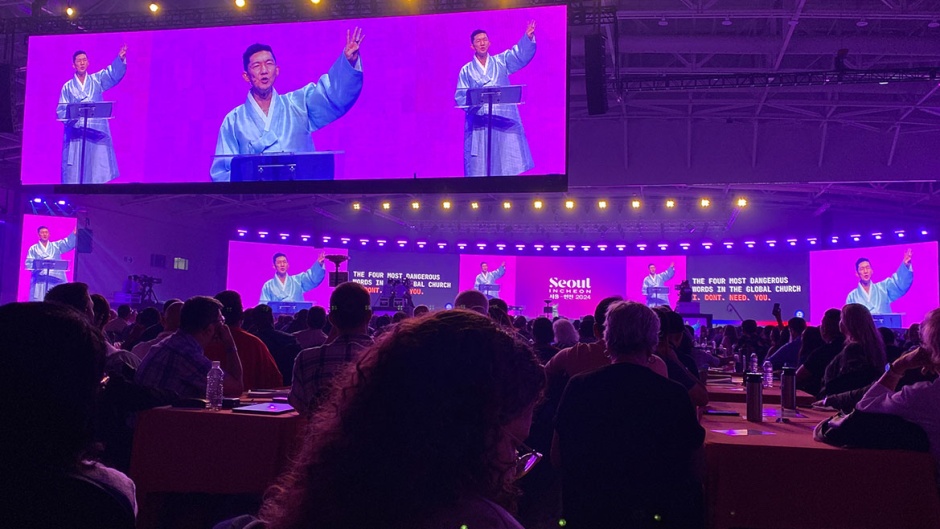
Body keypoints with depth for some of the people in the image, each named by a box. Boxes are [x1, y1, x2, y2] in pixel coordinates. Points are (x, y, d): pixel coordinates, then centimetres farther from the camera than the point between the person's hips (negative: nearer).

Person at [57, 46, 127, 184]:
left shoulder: (97, 80, 12)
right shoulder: (68, 87, 12)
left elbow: (114, 72, -4)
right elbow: (61, 110, 7)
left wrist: (120, 58, -22)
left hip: (96, 131, 0)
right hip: (75, 133, 0)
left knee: (96, 168, -4)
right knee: (75, 171, -3)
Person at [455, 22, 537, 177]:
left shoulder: (501, 62, 12)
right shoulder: (466, 71, 11)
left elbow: (521, 54, -1)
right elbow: (460, 96, 4)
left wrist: (528, 37, -19)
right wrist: (472, 102, -16)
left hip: (504, 121, 1)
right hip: (479, 124, 0)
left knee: (507, 162, -3)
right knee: (479, 165, -3)